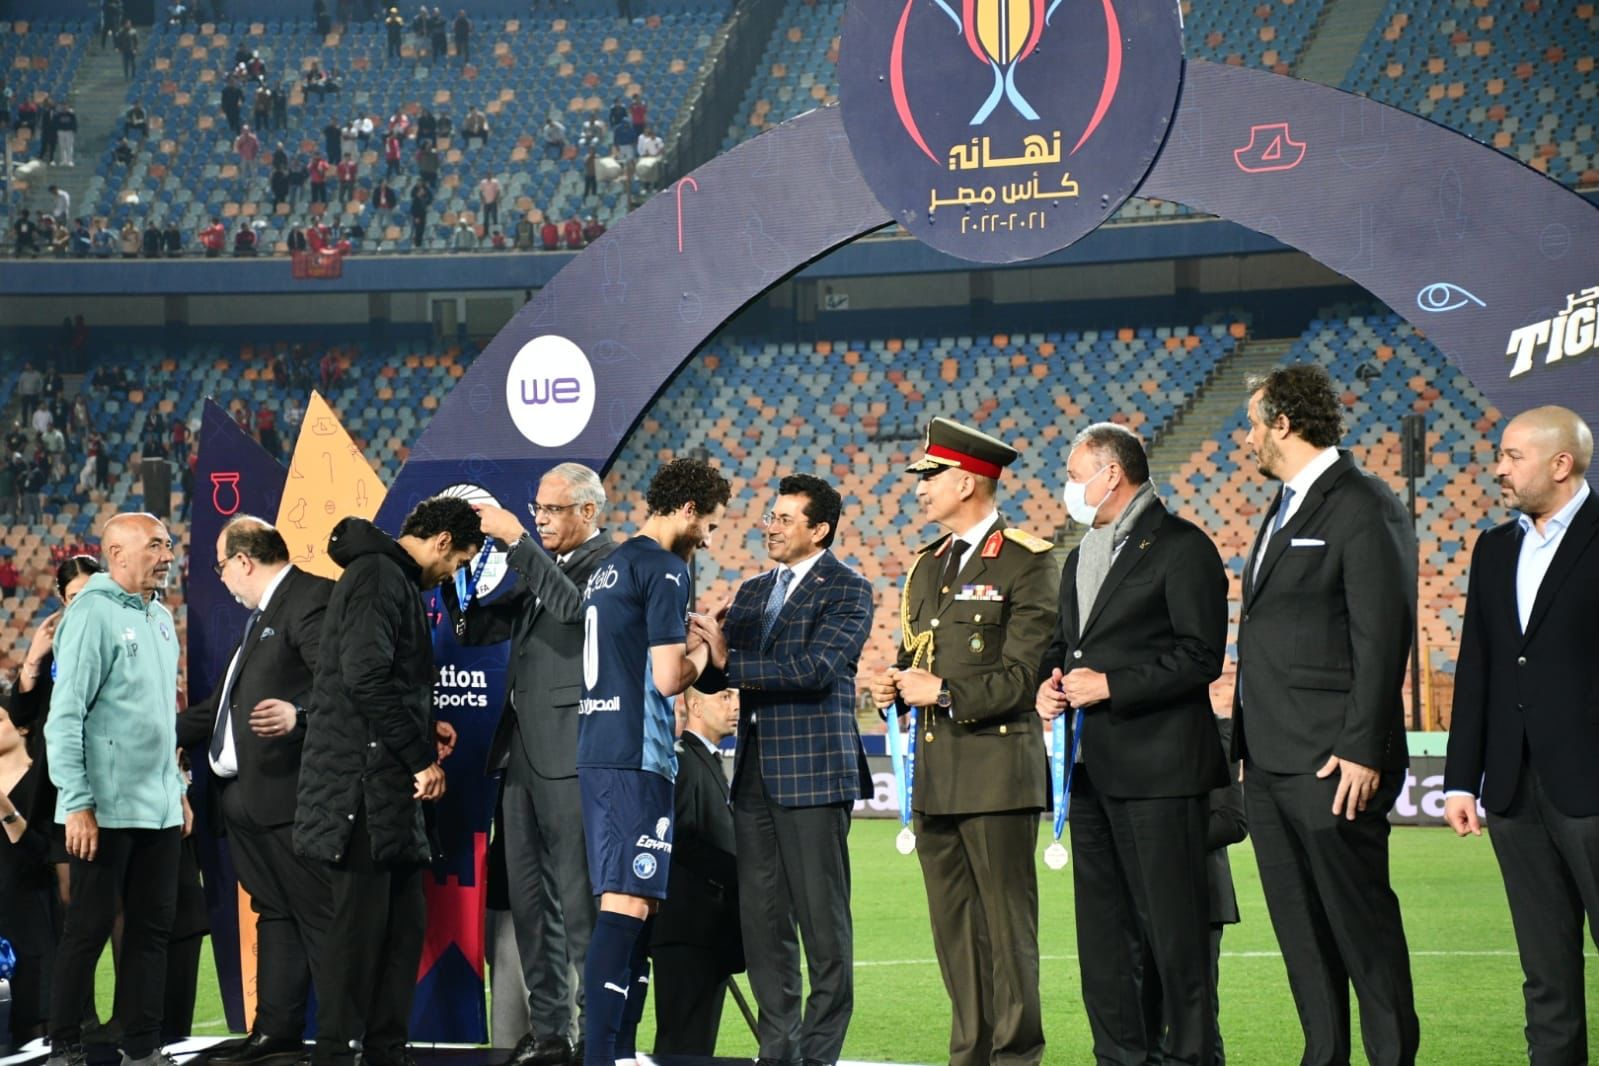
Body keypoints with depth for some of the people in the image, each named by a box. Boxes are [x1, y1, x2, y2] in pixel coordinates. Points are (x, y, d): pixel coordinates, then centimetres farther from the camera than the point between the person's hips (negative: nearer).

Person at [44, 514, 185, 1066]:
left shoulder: (161, 617, 12)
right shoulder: (92, 614, -11)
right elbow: (65, 716, -14)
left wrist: (178, 789, 16)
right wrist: (77, 803, -18)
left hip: (160, 808, 7)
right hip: (107, 809, -7)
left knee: (153, 927, 8)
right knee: (89, 927, -1)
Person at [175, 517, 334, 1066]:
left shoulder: (310, 599, -10)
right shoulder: (262, 613, 22)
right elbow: (228, 702, 29)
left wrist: (299, 716, -36)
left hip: (287, 795, -10)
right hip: (243, 796, 10)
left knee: (318, 917, -9)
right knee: (273, 916, 13)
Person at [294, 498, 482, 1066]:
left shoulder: (392, 578, 20)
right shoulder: (380, 576, -12)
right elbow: (366, 679, -23)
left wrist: (424, 727, 15)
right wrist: (420, 756, -17)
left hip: (386, 786, 10)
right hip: (360, 785, -10)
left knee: (404, 919, 12)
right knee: (361, 922, -7)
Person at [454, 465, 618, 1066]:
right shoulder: (539, 570, 20)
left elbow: (573, 605, -23)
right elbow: (475, 628, 20)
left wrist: (516, 541, -20)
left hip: (572, 755, -9)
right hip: (522, 753, 9)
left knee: (579, 902, -7)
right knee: (529, 899, 9)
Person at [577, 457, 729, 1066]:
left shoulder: (608, 568, 19)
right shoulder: (665, 570, -10)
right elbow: (668, 679, -15)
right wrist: (700, 656, 4)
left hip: (599, 752, 10)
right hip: (637, 758, -10)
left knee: (636, 906, 14)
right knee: (628, 907, -12)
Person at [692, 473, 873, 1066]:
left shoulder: (847, 591, -4)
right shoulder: (753, 593, 18)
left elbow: (817, 669, -17)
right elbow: (717, 676, 16)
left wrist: (732, 661, -17)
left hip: (813, 771, -7)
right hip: (754, 772, 7)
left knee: (822, 919, -3)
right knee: (762, 917, 8)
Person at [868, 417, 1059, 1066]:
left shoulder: (1025, 562, -6)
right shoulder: (927, 566, 17)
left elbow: (1026, 675, -13)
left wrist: (945, 693, -18)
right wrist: (895, 685, 5)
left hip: (997, 768, -8)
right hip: (934, 772, 8)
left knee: (1006, 922, -3)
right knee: (952, 927, 9)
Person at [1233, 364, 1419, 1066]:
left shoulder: (1364, 508, -10)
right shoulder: (1285, 508, 19)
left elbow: (1384, 637, -15)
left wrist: (1363, 751, -19)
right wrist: (1250, 744, 15)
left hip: (1331, 763, -9)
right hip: (1270, 763, 9)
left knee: (1360, 918, -3)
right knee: (1299, 928, 11)